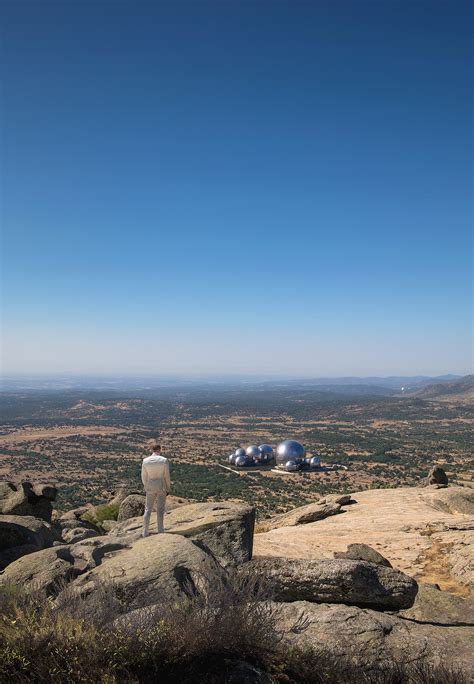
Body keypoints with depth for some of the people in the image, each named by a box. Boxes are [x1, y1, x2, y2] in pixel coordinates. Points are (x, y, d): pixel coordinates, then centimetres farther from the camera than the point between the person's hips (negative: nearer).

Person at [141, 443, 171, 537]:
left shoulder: (145, 461, -9)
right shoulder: (164, 460, -15)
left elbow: (144, 476, -1)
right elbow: (167, 476, -11)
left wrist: (146, 487, 14)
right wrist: (168, 489, 1)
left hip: (150, 487, 2)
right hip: (162, 487, -2)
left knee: (148, 509, 12)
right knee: (160, 510, 8)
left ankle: (145, 532, 14)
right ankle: (160, 531, 13)